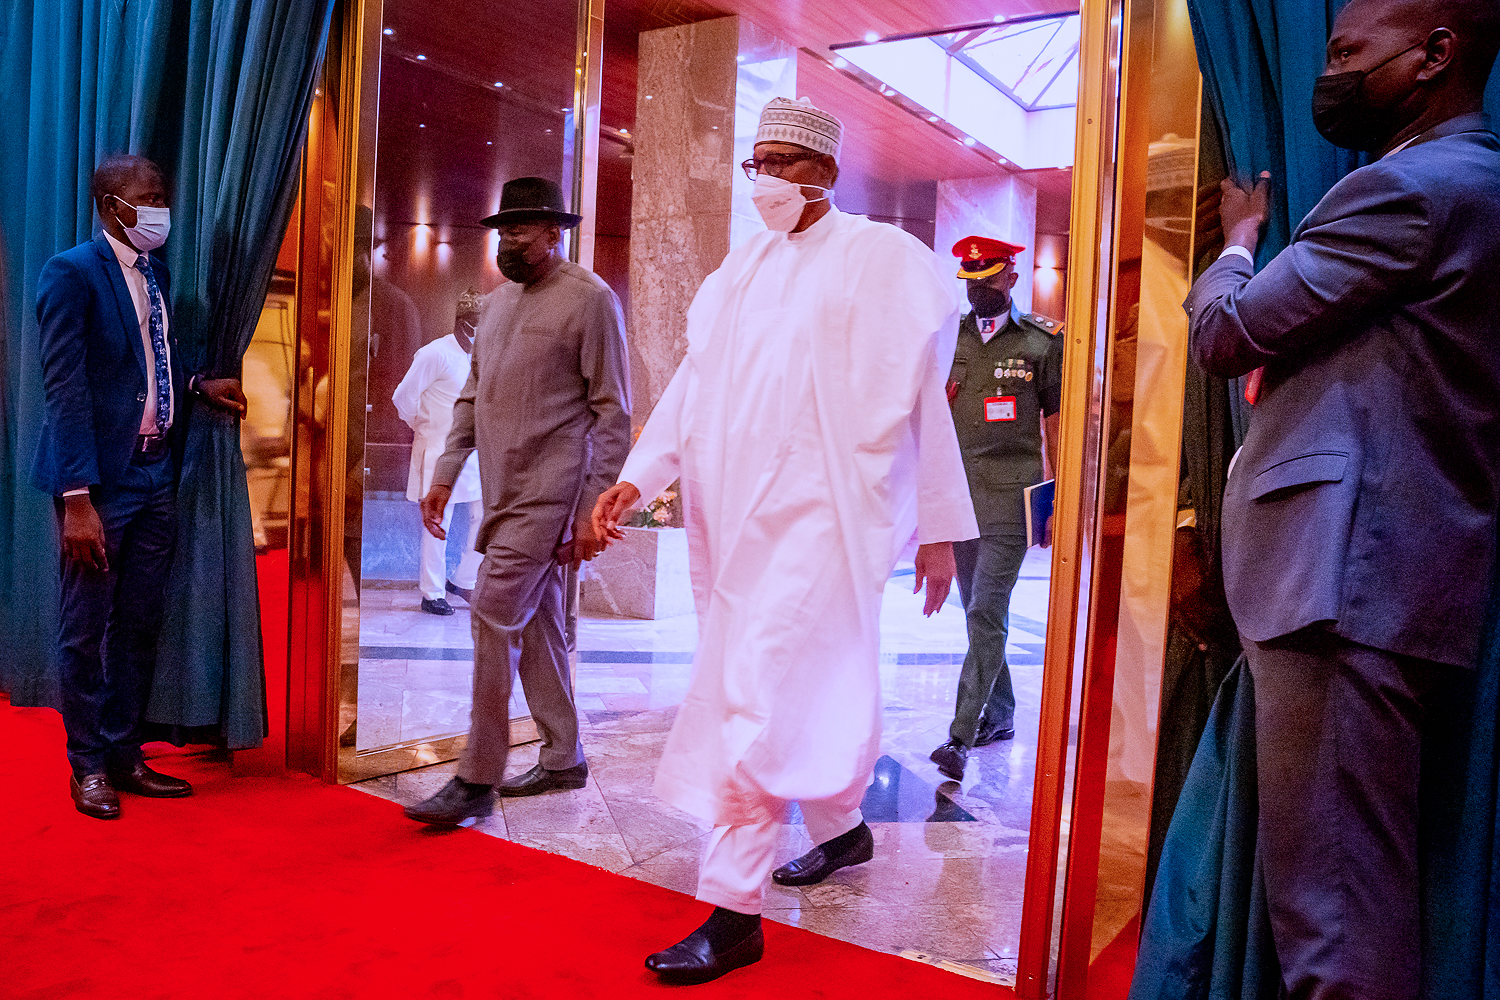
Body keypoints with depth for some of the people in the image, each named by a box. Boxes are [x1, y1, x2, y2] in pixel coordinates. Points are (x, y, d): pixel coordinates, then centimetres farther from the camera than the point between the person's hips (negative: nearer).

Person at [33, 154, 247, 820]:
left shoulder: (157, 275, 14)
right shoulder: (71, 272, -9)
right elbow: (65, 387, -16)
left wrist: (197, 384, 3)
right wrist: (76, 498, -20)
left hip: (157, 477, 7)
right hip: (101, 480, -7)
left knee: (140, 625, 13)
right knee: (86, 628, 6)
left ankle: (124, 755, 26)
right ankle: (88, 765, 20)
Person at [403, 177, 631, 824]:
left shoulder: (591, 299, -7)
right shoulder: (499, 299, 16)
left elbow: (613, 413, -10)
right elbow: (471, 396, 20)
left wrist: (593, 509, -15)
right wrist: (445, 477, 12)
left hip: (549, 491, -8)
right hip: (503, 492, 8)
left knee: (494, 615, -12)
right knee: (535, 623, 12)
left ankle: (477, 781, -2)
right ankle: (563, 760, 25)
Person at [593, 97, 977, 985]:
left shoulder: (881, 259, -1)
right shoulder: (741, 270, 16)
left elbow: (919, 401, -3)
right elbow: (693, 383, 11)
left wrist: (939, 529, -2)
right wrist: (637, 478, 0)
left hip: (818, 512, -6)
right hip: (740, 515, 6)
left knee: (762, 697, -11)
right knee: (805, 691, 17)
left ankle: (734, 911, -2)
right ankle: (841, 830, 39)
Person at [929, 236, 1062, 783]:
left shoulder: (1043, 341, 2)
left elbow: (1056, 425, 4)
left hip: (1011, 495, -4)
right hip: (958, 491, 4)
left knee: (987, 613, -10)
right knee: (978, 611, 12)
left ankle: (961, 735, -10)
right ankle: (999, 715, 26)